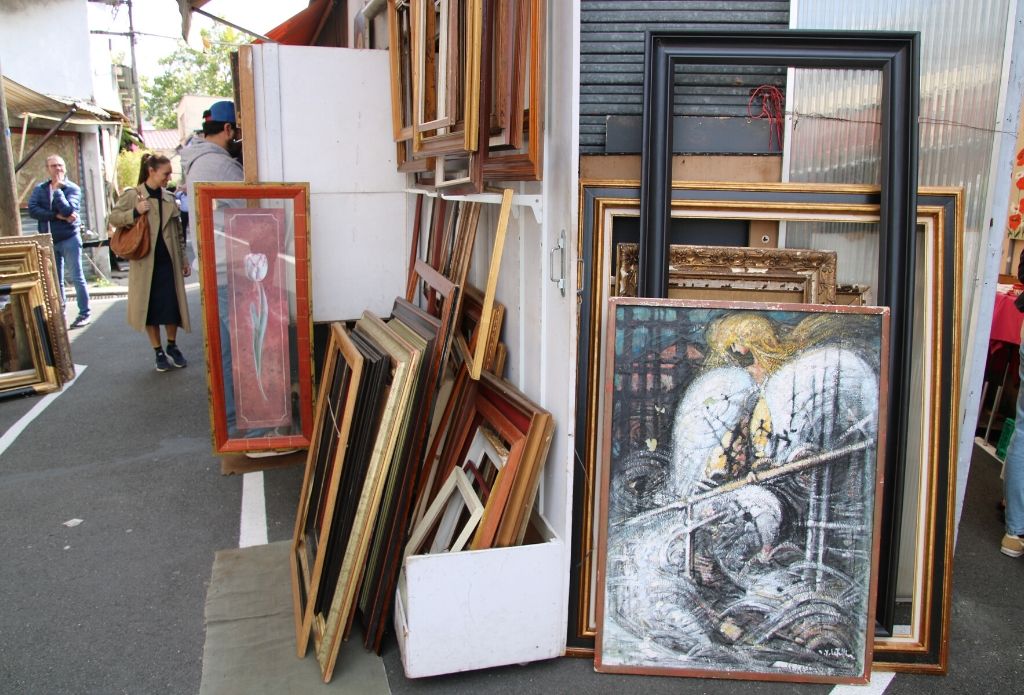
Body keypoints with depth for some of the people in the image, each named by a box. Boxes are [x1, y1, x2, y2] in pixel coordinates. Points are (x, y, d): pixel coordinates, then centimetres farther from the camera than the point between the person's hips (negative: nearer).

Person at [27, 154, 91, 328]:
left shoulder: (73, 188, -3)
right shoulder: (40, 189, 7)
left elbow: (68, 210, -19)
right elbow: (32, 209, -8)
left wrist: (57, 189, -14)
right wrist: (57, 216, -17)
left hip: (69, 239, -4)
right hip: (49, 240, 4)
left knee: (77, 278, -2)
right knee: (55, 281, 9)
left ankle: (84, 313, 5)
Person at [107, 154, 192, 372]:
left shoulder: (169, 198, 9)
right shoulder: (132, 195, -2)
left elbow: (178, 232, 12)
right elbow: (112, 218, -4)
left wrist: (184, 259, 10)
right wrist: (135, 212, -19)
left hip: (168, 260, 3)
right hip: (145, 262, -3)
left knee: (171, 304, 3)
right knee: (150, 306, 4)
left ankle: (172, 346, 22)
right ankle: (158, 352, 15)